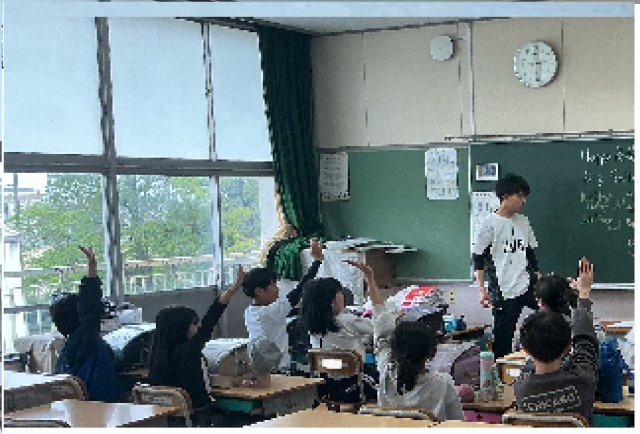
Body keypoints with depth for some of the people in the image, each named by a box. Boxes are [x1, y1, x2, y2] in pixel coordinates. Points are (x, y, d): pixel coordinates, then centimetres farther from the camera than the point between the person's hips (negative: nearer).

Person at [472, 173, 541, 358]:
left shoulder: (523, 221, 10)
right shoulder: (490, 224, -7)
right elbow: (478, 259, -6)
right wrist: (482, 290, -13)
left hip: (527, 285, 5)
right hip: (503, 291, -5)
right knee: (502, 338, -1)